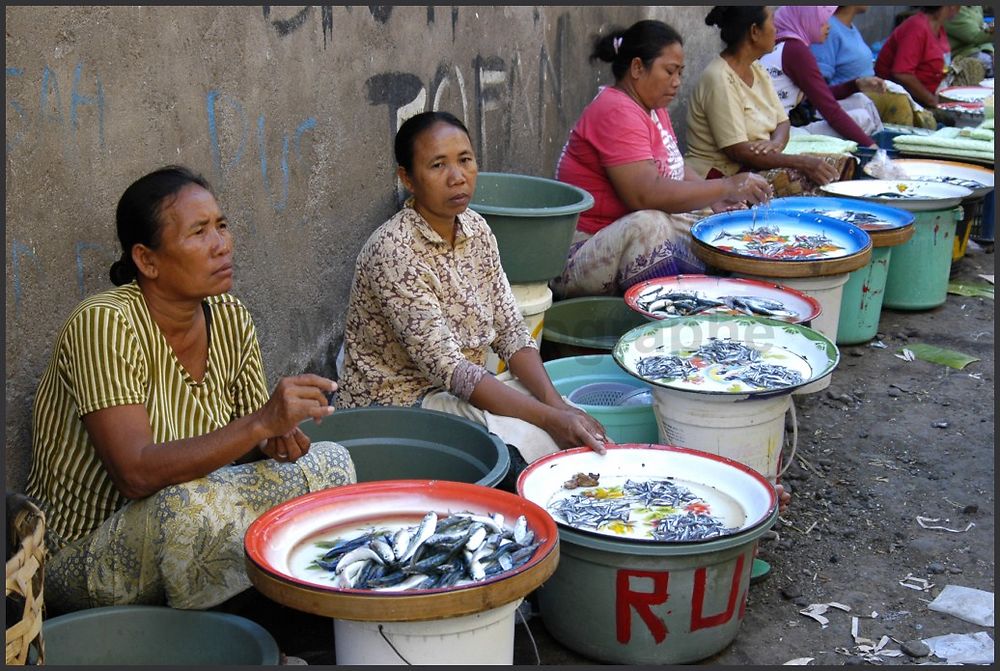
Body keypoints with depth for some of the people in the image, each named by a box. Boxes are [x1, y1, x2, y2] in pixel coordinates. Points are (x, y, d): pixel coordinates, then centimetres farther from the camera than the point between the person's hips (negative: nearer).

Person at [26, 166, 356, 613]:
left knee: (330, 464, -6)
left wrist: (276, 442, -16)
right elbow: (137, 472, -32)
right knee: (189, 502, -36)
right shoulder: (104, 324, -22)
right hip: (80, 555, -7)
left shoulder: (230, 318, -2)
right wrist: (262, 423, -37)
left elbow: (242, 447, 7)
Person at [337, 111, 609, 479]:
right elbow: (445, 366, -27)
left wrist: (556, 403, -15)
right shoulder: (393, 251, -23)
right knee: (539, 441, -25)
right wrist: (550, 418, -33)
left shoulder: (475, 229, 2)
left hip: (467, 390, 7)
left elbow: (510, 331, 2)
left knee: (584, 429, -11)